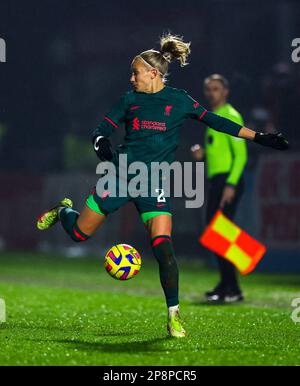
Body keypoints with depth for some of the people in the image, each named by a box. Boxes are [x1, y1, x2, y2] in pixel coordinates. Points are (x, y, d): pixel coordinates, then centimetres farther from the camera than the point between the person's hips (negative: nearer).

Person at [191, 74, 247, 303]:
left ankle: (232, 289, -13)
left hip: (227, 180, -10)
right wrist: (203, 155, 7)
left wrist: (231, 185, -22)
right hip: (217, 181, 10)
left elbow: (241, 154, -15)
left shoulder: (231, 116, -9)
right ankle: (226, 284, 16)